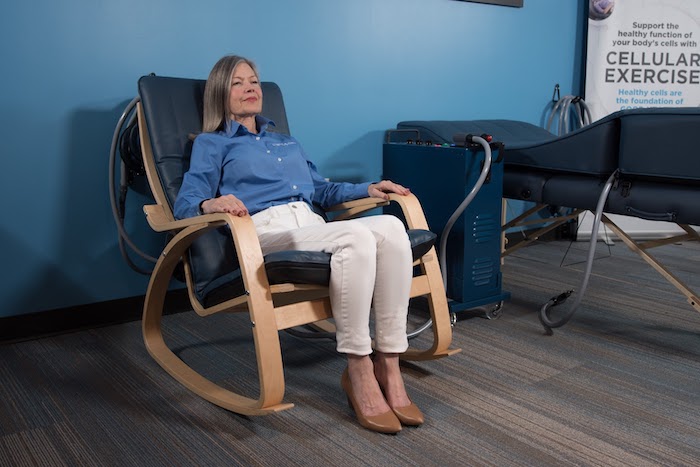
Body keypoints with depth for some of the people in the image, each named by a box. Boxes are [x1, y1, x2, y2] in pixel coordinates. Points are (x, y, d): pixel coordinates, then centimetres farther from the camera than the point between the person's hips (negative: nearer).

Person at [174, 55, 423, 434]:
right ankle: (358, 370, -26)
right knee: (356, 236, -36)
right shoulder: (211, 143, 18)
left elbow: (320, 190, 39)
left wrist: (369, 188, 22)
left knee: (390, 226, -28)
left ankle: (388, 363, -27)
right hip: (264, 231, -5)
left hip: (312, 228, 6)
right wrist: (211, 204, -20)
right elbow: (184, 206, 5)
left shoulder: (286, 142, 36)